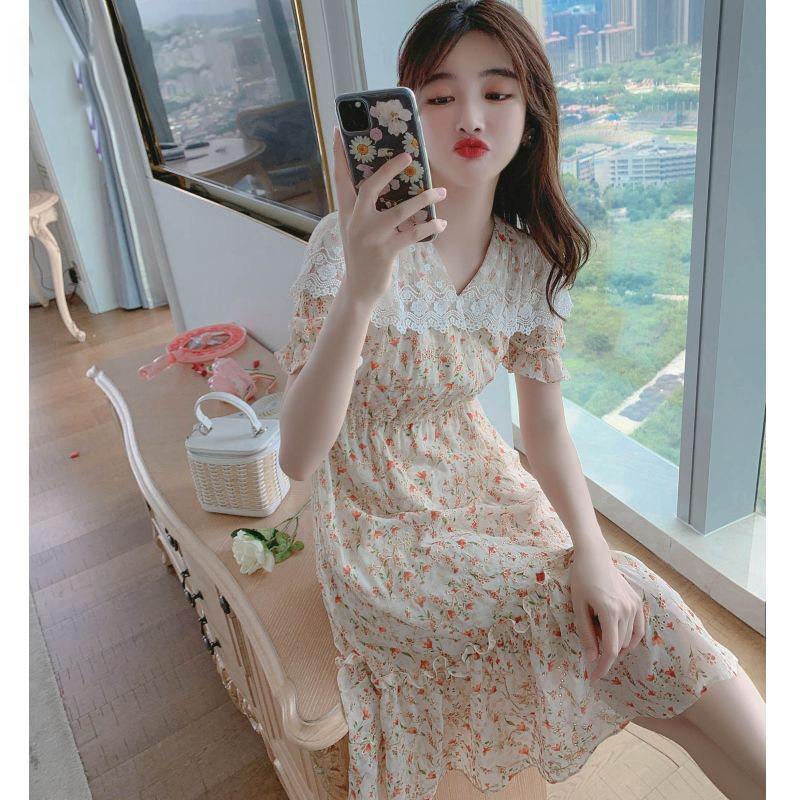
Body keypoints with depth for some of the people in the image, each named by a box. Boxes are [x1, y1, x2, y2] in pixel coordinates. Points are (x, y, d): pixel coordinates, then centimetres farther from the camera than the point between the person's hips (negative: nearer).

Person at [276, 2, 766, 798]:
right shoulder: (350, 243, -21)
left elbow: (545, 424, 0)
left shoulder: (533, 260, -5)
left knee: (643, 623, -13)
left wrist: (592, 549, -18)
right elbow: (297, 455, -28)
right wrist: (360, 288, -43)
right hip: (379, 516, -4)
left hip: (480, 484, 5)